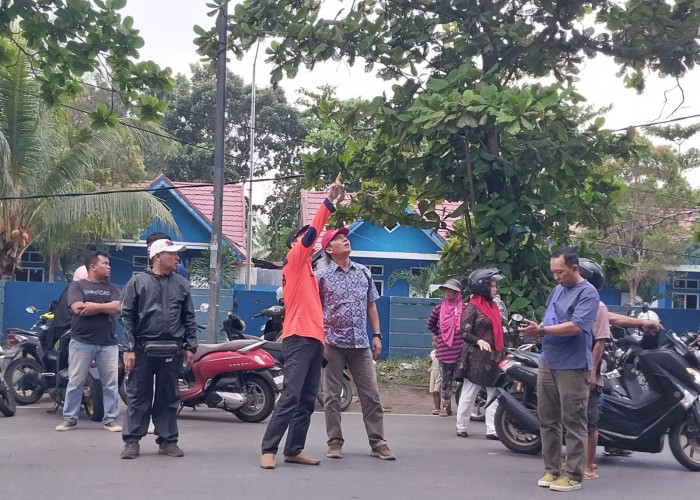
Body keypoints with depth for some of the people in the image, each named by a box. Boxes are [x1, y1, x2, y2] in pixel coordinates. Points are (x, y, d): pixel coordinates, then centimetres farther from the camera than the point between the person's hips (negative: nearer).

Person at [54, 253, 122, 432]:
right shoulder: (77, 286, 3)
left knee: (110, 383, 2)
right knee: (75, 382, 2)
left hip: (108, 343, 3)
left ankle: (110, 419, 9)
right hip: (81, 342, -3)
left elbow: (117, 307, -4)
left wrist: (94, 306, -11)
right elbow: (78, 308, -13)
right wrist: (105, 308, -7)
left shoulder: (111, 288, 13)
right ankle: (70, 418, 10)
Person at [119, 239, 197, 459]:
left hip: (172, 351, 3)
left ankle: (167, 440, 16)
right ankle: (132, 440, 8)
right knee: (138, 396, 2)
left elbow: (189, 318, 12)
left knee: (169, 397, 9)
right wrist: (128, 349, -8)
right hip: (143, 348, -3)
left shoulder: (181, 284, 10)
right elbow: (127, 317, -1)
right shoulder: (138, 282, 1)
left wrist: (190, 347, 5)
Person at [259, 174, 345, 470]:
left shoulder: (306, 270, 23)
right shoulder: (293, 261, 0)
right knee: (291, 396, -13)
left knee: (307, 400, 6)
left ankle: (294, 450, 9)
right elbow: (312, 232, -10)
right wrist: (329, 202, -11)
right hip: (298, 338, -9)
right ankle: (268, 449, -11)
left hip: (314, 339, 9)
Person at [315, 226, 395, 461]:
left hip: (361, 344, 3)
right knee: (332, 396, 3)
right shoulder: (321, 276, 0)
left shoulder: (364, 272, 11)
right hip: (332, 343, -3)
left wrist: (376, 335, 10)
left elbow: (371, 306, 16)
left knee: (371, 395, 1)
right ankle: (335, 441, 11)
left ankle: (377, 442, 7)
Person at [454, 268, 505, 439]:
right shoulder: (472, 307, -8)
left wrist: (502, 352, 21)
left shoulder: (493, 306, 16)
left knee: (495, 394, 4)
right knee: (469, 393, 2)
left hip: (493, 358, 8)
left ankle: (493, 429, 5)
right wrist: (479, 341, -29)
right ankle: (461, 426, 13)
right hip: (477, 358, -8)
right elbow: (464, 331, -14)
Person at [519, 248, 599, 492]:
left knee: (573, 424, -2)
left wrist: (541, 330, -22)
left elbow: (575, 327, -21)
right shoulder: (557, 289, 14)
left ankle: (573, 475, 3)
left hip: (572, 367, -8)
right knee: (548, 420, 11)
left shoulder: (587, 293, -11)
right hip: (547, 364, 8)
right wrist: (536, 330, -4)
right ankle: (551, 469, 20)